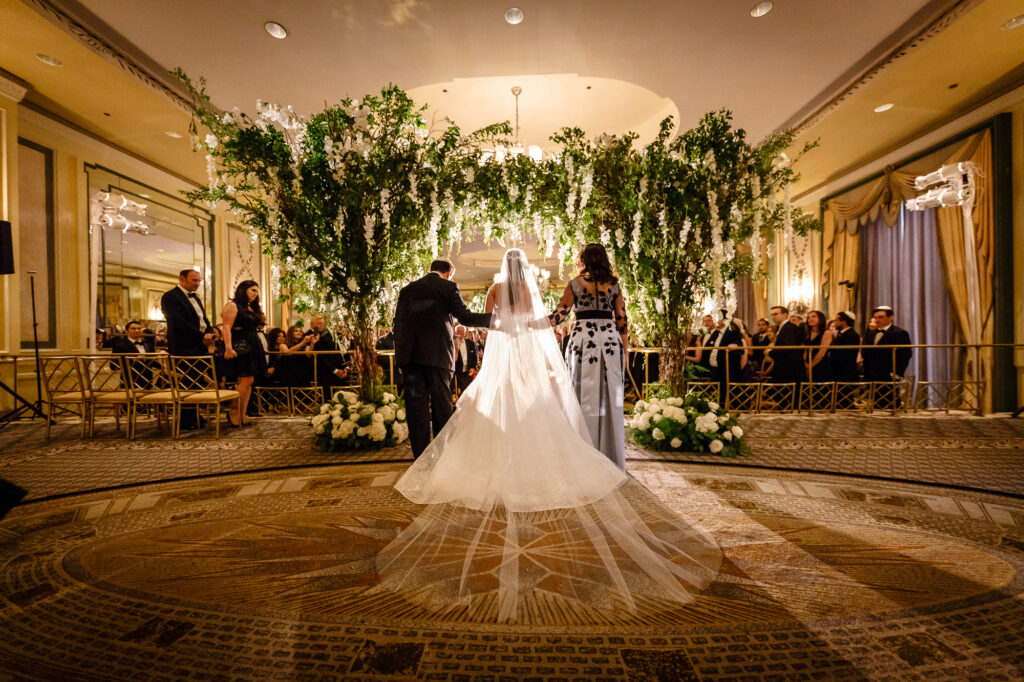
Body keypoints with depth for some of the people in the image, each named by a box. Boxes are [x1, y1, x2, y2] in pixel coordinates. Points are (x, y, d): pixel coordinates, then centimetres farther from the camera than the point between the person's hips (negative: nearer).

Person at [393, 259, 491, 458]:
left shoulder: (407, 289, 17)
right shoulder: (449, 287, 6)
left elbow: (397, 324, 13)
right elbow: (465, 317, -3)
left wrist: (401, 358, 14)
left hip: (410, 354, 3)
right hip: (438, 354, -3)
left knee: (416, 406, 4)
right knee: (441, 405, 7)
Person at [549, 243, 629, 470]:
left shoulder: (575, 283, 3)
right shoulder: (613, 284, 10)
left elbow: (560, 313, -2)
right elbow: (622, 319, 7)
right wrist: (624, 350, 11)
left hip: (583, 338, -2)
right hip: (610, 339, 2)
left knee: (585, 396, 3)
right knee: (609, 397, 7)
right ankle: (611, 458, 15)